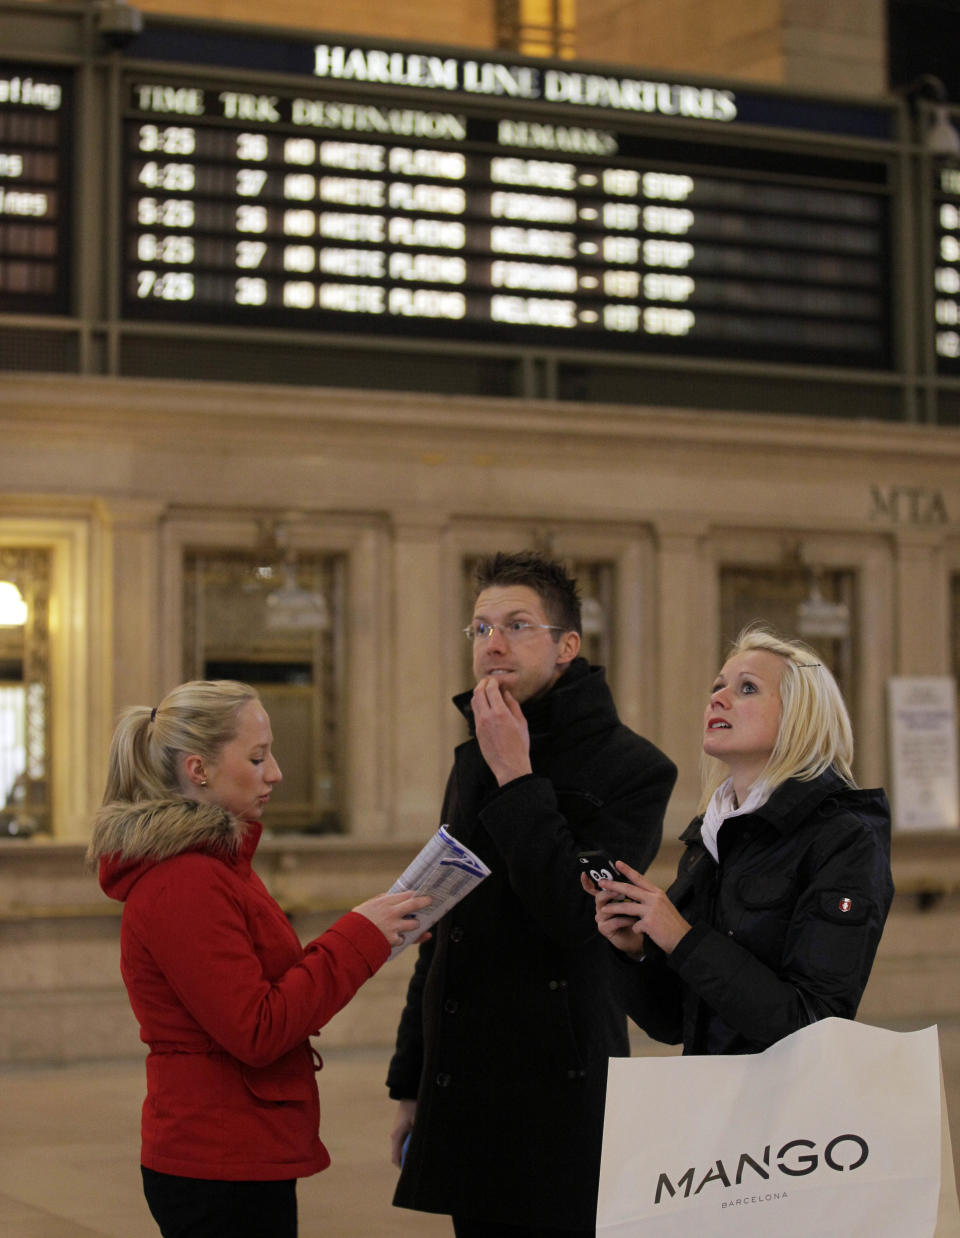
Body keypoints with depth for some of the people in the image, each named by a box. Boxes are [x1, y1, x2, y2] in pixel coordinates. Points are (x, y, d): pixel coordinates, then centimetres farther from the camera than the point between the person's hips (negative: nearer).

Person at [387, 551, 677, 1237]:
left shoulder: (631, 769, -9)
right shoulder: (472, 761, 14)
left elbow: (574, 916, -21)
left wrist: (516, 779, -18)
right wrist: (409, 1083, 18)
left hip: (561, 1103, -7)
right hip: (461, 1096, 7)